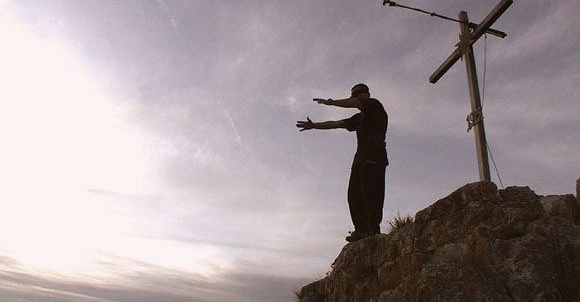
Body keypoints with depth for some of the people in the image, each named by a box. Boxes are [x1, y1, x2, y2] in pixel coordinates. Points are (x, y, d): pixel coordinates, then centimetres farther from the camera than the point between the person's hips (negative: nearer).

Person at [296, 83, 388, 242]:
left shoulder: (375, 105, 9)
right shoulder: (359, 118, 32)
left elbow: (353, 103, -7)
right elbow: (337, 124, 30)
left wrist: (331, 102, -3)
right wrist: (314, 125, 28)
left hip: (374, 157, -8)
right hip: (361, 157, 8)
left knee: (370, 192, -18)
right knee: (354, 193, -4)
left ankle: (373, 228, -22)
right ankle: (361, 229, -7)